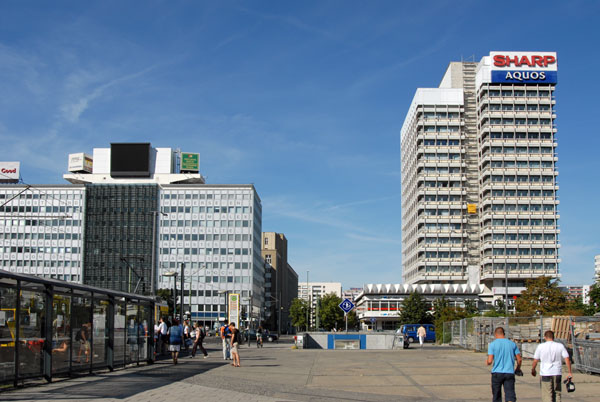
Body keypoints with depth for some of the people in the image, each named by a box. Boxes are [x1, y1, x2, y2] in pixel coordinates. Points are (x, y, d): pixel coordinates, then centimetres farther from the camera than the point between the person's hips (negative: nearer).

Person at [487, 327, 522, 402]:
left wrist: (487, 362, 12)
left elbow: (490, 361, -11)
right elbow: (519, 360, 5)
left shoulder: (492, 344, -2)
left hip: (497, 373, -1)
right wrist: (518, 369, 23)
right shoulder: (512, 344, 6)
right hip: (510, 373, 1)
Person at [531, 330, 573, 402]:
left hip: (545, 374, -2)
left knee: (547, 395, 0)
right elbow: (567, 359, -2)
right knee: (557, 394, 15)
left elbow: (535, 361, 1)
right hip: (557, 374, 2)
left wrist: (533, 370, 17)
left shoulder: (541, 346, -2)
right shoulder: (560, 346, 2)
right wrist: (570, 372, 4)